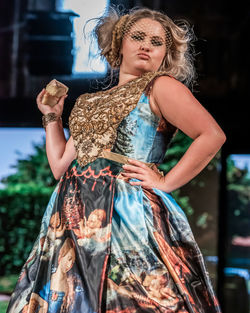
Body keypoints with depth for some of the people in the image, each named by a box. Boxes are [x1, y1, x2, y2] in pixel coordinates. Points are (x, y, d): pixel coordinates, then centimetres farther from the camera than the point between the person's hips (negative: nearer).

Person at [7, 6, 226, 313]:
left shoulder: (161, 86, 2)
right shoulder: (90, 103, 20)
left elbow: (212, 135, -12)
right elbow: (60, 167, 19)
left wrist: (165, 182, -12)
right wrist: (52, 117, 23)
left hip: (127, 211, -6)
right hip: (76, 216, 6)